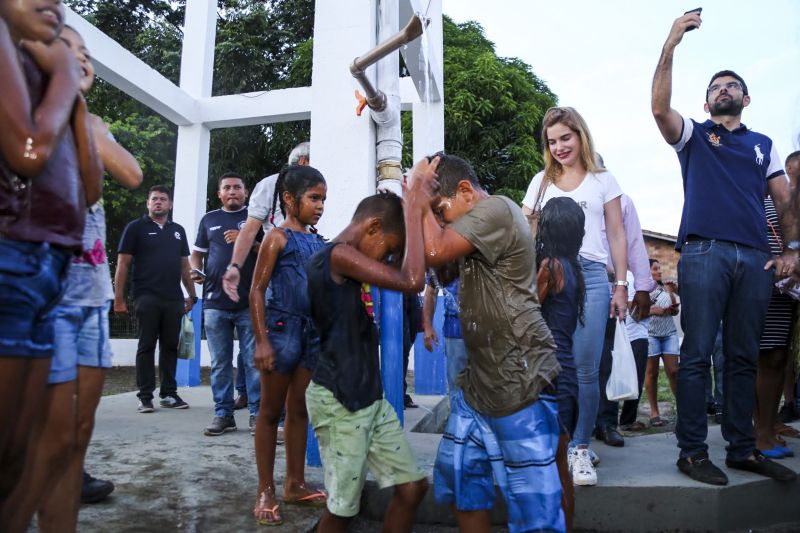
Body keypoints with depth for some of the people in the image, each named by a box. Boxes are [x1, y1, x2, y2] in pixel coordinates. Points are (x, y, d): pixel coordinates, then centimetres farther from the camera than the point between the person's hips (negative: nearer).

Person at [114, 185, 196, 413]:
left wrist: (191, 294, 12)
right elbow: (123, 264, 0)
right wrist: (119, 298, -6)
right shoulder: (136, 227, 4)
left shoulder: (178, 230, 16)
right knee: (146, 346, 1)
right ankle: (145, 396, 7)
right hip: (147, 297, -4)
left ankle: (169, 394, 15)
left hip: (174, 299, 4)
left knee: (170, 346, 7)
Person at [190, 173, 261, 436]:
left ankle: (257, 414, 7)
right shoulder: (209, 219, 17)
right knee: (220, 363, 5)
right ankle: (223, 414, 14)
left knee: (253, 361, -1)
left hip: (250, 303, -2)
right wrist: (195, 271, 0)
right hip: (215, 302, 3)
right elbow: (197, 253, 20)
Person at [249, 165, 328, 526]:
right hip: (283, 328, -6)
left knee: (300, 410, 14)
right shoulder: (278, 237, -6)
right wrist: (261, 341, -16)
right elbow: (257, 291, -10)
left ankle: (295, 484, 26)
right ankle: (266, 490, 17)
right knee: (271, 411, 5)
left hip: (314, 331, 6)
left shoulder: (319, 242, 12)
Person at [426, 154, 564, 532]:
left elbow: (435, 252, -26)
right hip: (479, 381, 10)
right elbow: (444, 270, 17)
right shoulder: (478, 223, 16)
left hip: (521, 383, -10)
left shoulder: (495, 209, -15)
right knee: (459, 480, 18)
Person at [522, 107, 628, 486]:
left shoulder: (603, 180, 15)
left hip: (591, 276, -1)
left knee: (586, 369, -6)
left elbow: (617, 235, 12)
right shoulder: (541, 182, 18)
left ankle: (580, 448, 8)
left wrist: (621, 286, 4)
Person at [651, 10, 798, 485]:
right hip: (704, 253, -3)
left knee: (744, 357, 7)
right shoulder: (693, 135, 15)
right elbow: (659, 107, -5)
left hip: (755, 258, 4)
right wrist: (671, 44, -7)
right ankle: (692, 451, 0)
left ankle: (743, 449, 15)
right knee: (697, 355, -6)